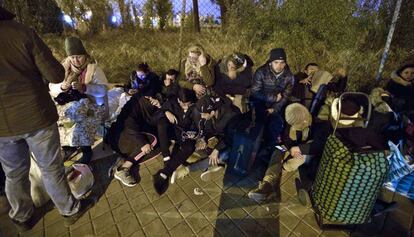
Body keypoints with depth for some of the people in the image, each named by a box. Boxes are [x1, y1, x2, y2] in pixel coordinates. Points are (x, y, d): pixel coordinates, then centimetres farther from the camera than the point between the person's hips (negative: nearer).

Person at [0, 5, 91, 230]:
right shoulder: (23, 32, -11)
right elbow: (56, 76, -11)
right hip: (35, 117, -3)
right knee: (51, 168, 12)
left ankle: (23, 218, 41)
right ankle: (70, 210, 30)